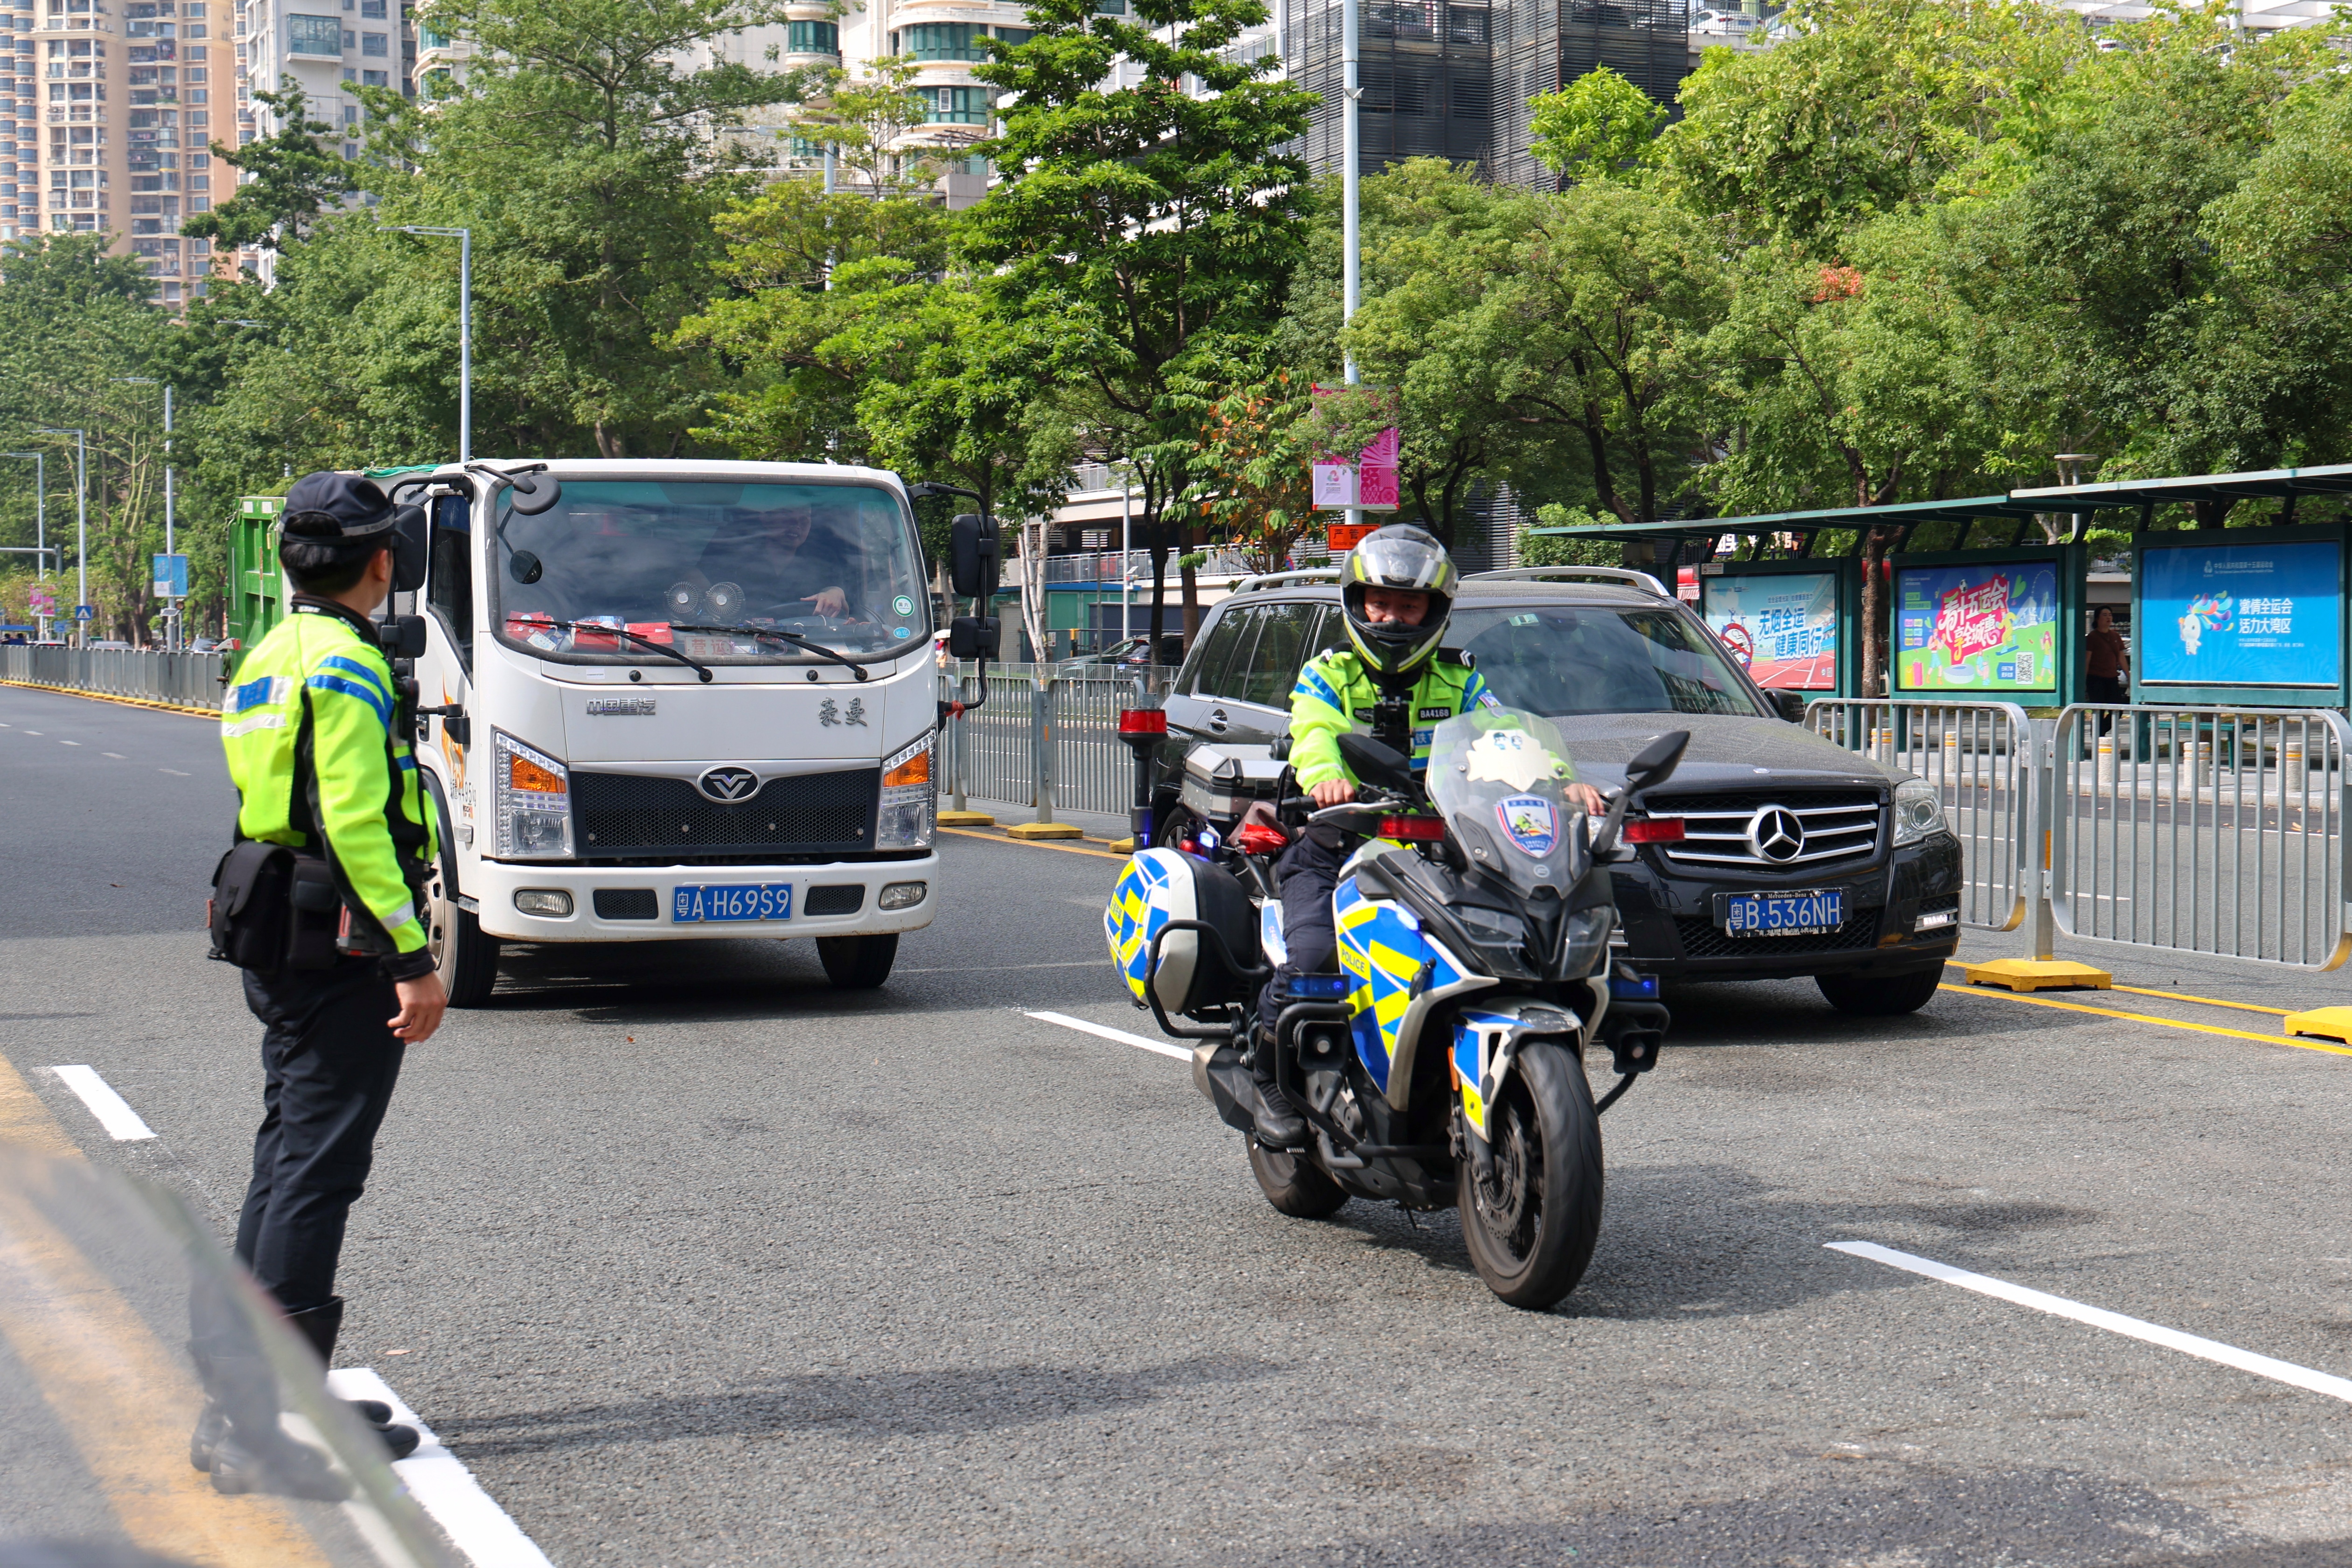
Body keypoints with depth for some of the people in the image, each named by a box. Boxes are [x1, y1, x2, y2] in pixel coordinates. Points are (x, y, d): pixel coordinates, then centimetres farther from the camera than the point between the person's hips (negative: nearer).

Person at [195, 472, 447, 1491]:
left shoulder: (269, 660, 16)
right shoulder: (347, 665, -14)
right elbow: (356, 825, -21)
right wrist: (414, 958, -21)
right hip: (339, 952, -10)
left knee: (289, 1164, 16)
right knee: (316, 1173, -8)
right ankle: (260, 1420, -8)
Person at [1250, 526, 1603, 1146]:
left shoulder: (1457, 683, 14)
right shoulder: (1327, 676, 7)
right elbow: (1312, 734, -13)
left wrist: (1562, 782, -21)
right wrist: (1326, 775, -38)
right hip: (1335, 850, -2)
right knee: (1311, 955, -26)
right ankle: (1271, 1075, -2)